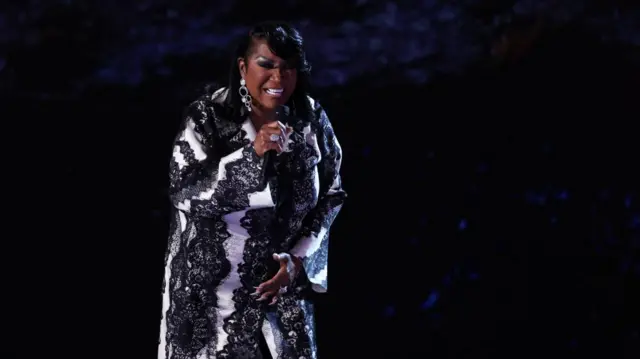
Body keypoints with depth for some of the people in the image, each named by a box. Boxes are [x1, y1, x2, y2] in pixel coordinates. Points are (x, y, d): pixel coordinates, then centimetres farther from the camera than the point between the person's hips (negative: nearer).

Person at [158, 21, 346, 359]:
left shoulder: (311, 119, -4)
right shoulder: (207, 116, -13)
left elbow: (330, 195, 4)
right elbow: (184, 194, -21)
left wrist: (298, 260, -8)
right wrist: (252, 153, -31)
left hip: (283, 277, 3)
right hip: (212, 285, -3)